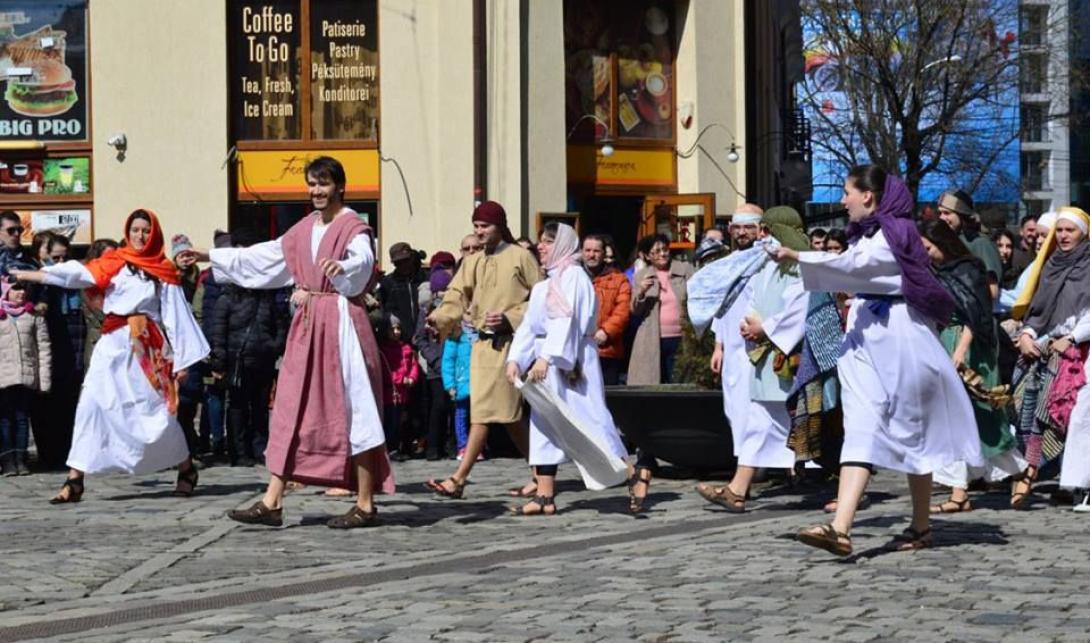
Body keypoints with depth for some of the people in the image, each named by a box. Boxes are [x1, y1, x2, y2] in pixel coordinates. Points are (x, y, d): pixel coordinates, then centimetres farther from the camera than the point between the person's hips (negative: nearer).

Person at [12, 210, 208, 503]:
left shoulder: (164, 271, 5)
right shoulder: (113, 263, 7)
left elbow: (176, 316, 3)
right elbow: (78, 273, -5)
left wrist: (182, 359, -2)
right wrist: (32, 274, -17)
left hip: (148, 348, -2)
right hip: (113, 345, 2)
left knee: (157, 411, -1)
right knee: (91, 404, -7)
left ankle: (187, 469, 21)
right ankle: (74, 481, -5)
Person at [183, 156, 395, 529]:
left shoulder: (354, 228, -6)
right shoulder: (305, 230, 16)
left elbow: (362, 262, -27)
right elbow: (263, 257, 23)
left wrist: (341, 267, -49)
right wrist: (211, 257, 24)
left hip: (341, 323, -7)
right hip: (307, 325, 7)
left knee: (351, 411, -5)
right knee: (290, 412, 5)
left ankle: (365, 505, 0)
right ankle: (272, 501, 6)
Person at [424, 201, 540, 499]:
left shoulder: (520, 257, -1)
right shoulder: (472, 263, 15)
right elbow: (457, 299, 6)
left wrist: (509, 318, -13)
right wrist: (438, 318, -13)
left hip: (507, 342, -7)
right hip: (482, 343, 7)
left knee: (484, 412, -11)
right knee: (510, 415, 10)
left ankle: (459, 479, -13)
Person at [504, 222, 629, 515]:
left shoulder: (574, 276, -6)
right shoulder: (543, 287, 20)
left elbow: (567, 321, -18)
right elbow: (529, 326, 14)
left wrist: (547, 357, -26)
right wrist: (515, 359, -1)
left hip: (573, 361, -9)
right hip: (548, 364, 9)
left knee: (588, 419, -11)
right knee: (543, 425, 5)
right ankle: (545, 497, 6)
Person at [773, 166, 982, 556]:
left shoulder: (893, 235, -9)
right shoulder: (868, 235, 18)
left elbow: (851, 264, -26)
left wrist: (798, 257, -32)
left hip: (899, 346, -7)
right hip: (867, 344, 7)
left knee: (910, 434, 4)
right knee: (861, 434, -7)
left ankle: (921, 528, 16)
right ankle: (840, 528, -22)